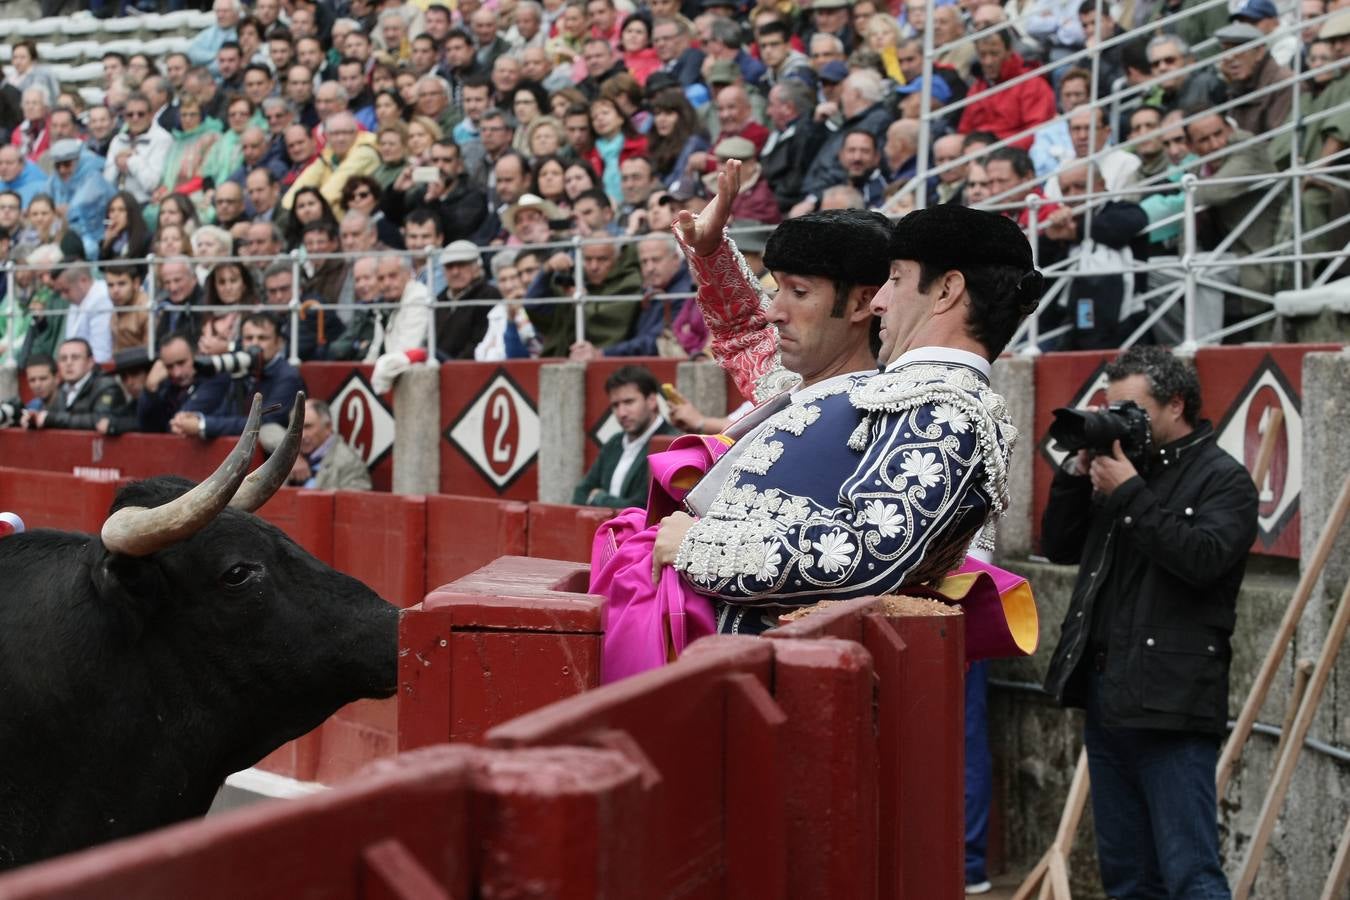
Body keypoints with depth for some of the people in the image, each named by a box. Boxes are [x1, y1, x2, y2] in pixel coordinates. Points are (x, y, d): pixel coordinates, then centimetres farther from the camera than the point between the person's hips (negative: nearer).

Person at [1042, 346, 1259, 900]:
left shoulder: (1223, 478, -3)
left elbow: (1202, 558, -20)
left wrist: (1129, 494, -17)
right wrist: (1078, 473, 1)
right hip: (1105, 698, 7)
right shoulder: (1126, 466, 15)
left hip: (1171, 706, -7)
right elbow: (1058, 547, 14)